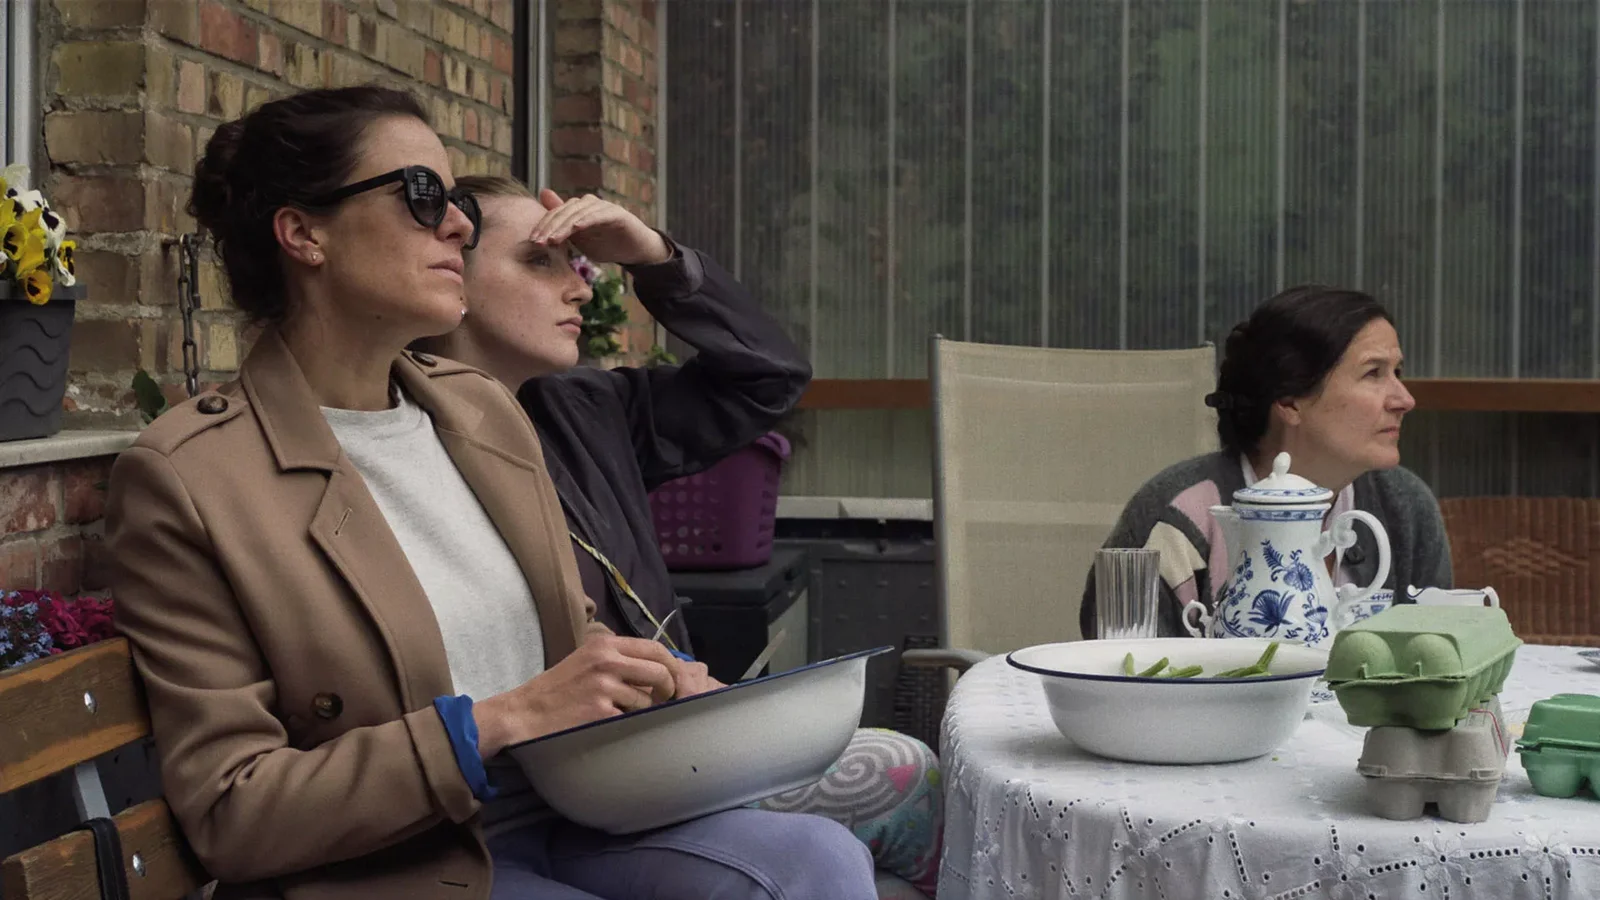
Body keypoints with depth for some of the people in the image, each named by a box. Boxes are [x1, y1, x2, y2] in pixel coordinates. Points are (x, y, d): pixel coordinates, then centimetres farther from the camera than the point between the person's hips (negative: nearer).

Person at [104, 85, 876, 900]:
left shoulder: (483, 408, 10)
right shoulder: (184, 476, -10)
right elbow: (227, 812, -12)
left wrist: (653, 683, -4)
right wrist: (500, 722, -21)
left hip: (566, 819, 7)